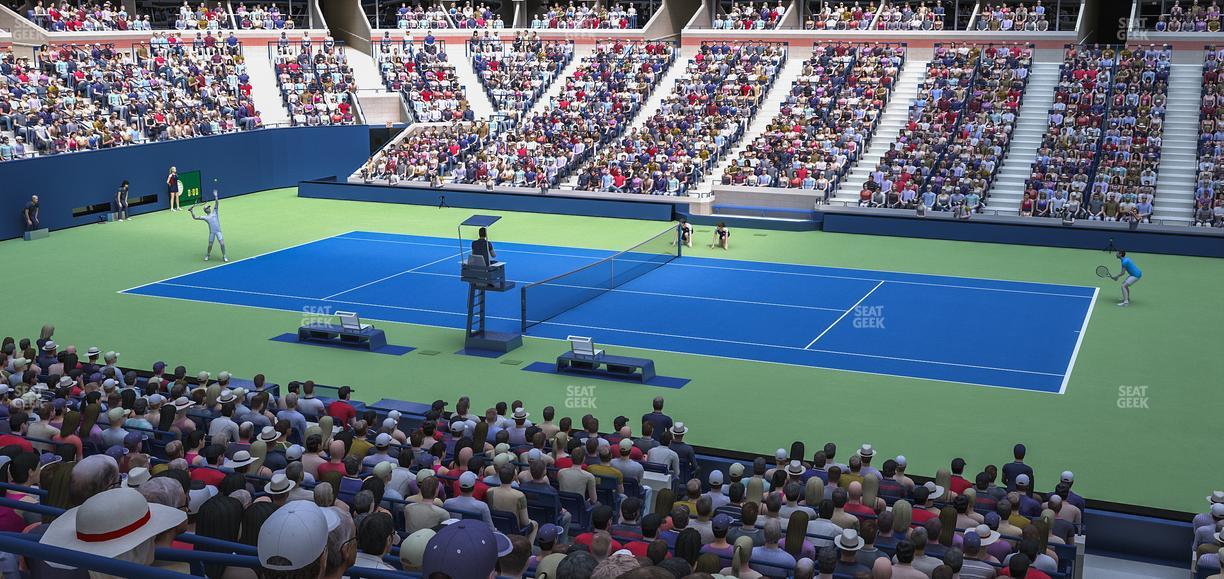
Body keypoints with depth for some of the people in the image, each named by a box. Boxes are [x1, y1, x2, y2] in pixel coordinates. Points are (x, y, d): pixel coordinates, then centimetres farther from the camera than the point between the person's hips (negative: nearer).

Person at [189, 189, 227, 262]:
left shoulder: (215, 212, 10)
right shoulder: (205, 217, 8)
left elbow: (216, 204, 2)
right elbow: (195, 217, 8)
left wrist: (215, 196, -8)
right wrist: (191, 211, -1)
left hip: (218, 231, 0)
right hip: (212, 232, 0)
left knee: (222, 243, -10)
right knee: (210, 245, 7)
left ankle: (224, 256, 1)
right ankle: (208, 255, 33)